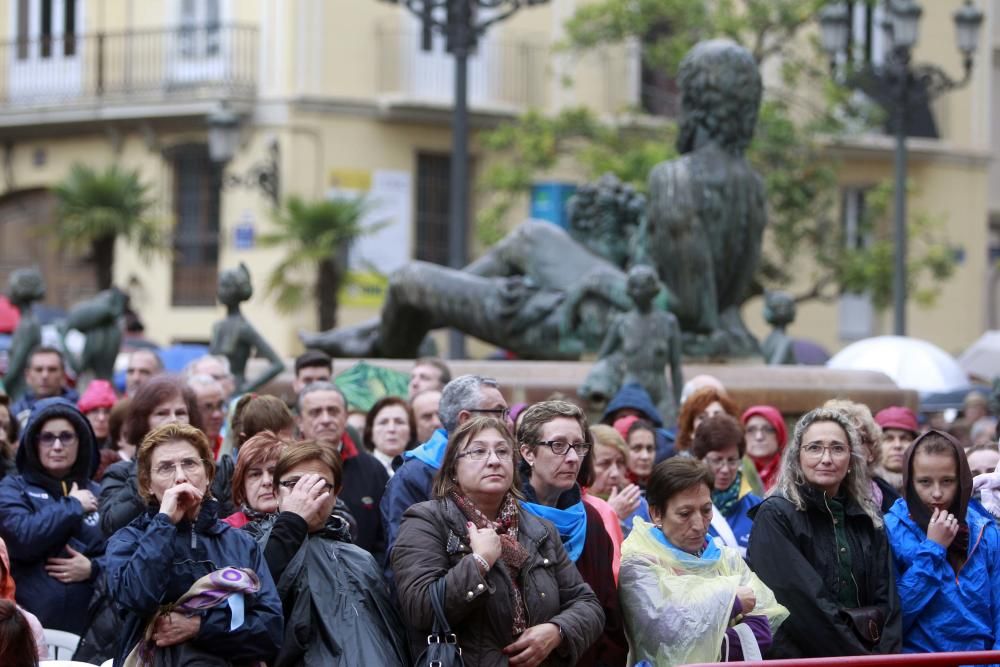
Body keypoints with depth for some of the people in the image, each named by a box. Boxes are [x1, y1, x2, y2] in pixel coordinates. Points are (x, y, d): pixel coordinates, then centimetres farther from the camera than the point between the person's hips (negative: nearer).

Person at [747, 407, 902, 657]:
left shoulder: (869, 519, 12)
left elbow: (885, 599, 8)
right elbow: (804, 604, -12)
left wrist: (884, 657, -7)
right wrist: (862, 658, -13)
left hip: (872, 654, 3)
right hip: (800, 656, -3)